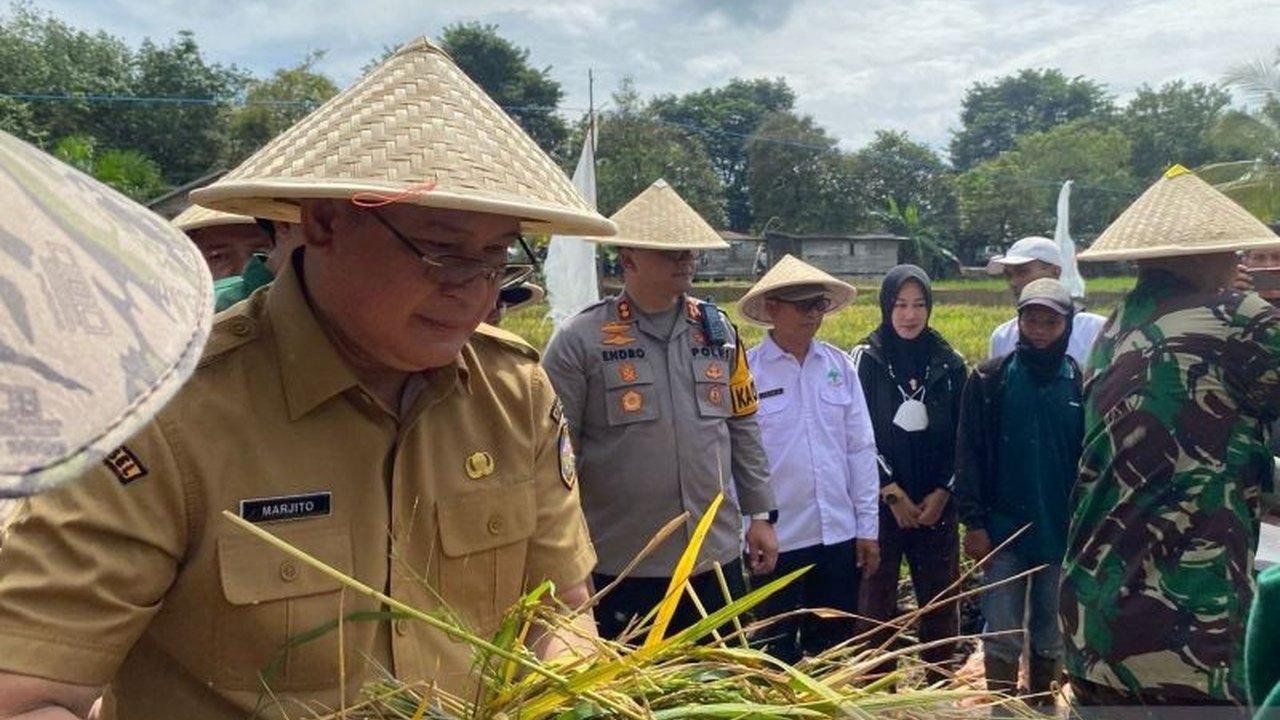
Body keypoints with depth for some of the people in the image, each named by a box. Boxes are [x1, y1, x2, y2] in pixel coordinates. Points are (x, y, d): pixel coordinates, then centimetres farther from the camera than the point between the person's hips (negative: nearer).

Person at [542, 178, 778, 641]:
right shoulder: (580, 340, -8)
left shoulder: (718, 330, 6)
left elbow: (743, 429, 12)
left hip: (716, 557, 4)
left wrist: (762, 514, 10)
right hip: (622, 567, -4)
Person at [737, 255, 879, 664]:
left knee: (834, 648, 18)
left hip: (839, 535, 4)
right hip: (776, 538, -3)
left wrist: (867, 526, 5)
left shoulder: (840, 365, 1)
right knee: (779, 652, 14)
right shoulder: (746, 370, -10)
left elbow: (860, 448, 5)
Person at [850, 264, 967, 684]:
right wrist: (893, 493, -10)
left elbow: (962, 436, 5)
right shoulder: (866, 359, -3)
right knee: (877, 602, 2)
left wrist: (942, 493, -5)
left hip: (937, 503, 2)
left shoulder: (949, 363, 4)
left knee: (940, 601, 9)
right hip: (880, 502, -2)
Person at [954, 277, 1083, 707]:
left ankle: (1042, 706, 32)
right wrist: (973, 520, -9)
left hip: (1060, 531, 2)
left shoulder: (1081, 384, 0)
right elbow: (969, 454, -4)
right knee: (1002, 637, 5)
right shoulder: (989, 379, -3)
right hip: (1002, 529, -1)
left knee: (1050, 635, 15)